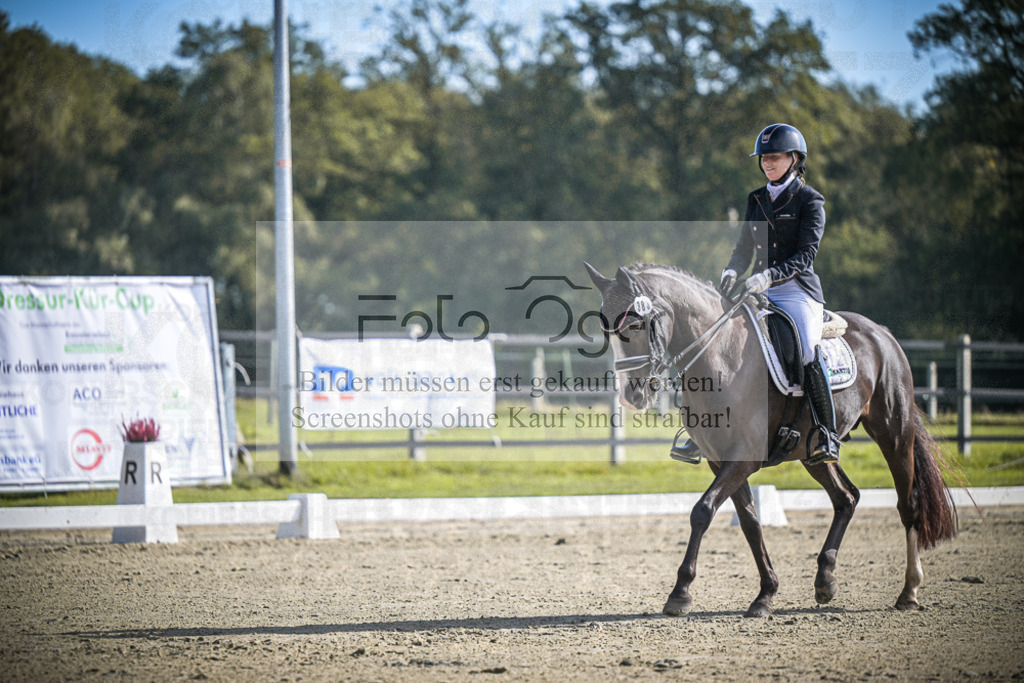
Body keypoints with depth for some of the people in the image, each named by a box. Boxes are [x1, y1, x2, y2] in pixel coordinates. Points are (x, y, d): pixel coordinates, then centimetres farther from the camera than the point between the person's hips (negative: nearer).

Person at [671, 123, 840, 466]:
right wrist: (732, 271, -4)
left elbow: (805, 255, -11)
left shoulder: (809, 201, -2)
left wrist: (769, 276, -24)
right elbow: (745, 247, 19)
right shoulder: (757, 200, 16)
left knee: (808, 351, -29)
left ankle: (827, 436, -22)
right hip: (760, 291, 6)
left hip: (798, 288, -6)